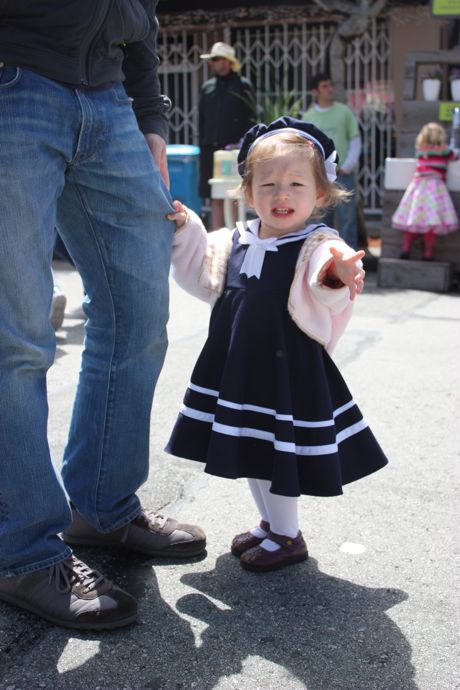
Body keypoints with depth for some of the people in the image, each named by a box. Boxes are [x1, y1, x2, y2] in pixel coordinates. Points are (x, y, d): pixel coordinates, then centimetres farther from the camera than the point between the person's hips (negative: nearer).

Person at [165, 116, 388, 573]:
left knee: (281, 453, 4)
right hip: (239, 364, 7)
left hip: (289, 368, -7)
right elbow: (205, 278, 18)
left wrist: (336, 277, -52)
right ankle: (268, 523, 39)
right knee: (250, 451, 19)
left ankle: (287, 536, 25)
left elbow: (320, 297, -30)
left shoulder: (317, 246, -14)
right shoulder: (235, 241, 5)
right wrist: (184, 231, 8)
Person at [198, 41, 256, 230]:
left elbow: (251, 118, -2)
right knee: (215, 196, 6)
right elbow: (201, 119, 17)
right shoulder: (207, 87, 14)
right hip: (210, 149, 4)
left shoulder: (242, 85, 1)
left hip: (233, 150, -4)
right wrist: (202, 144, 9)